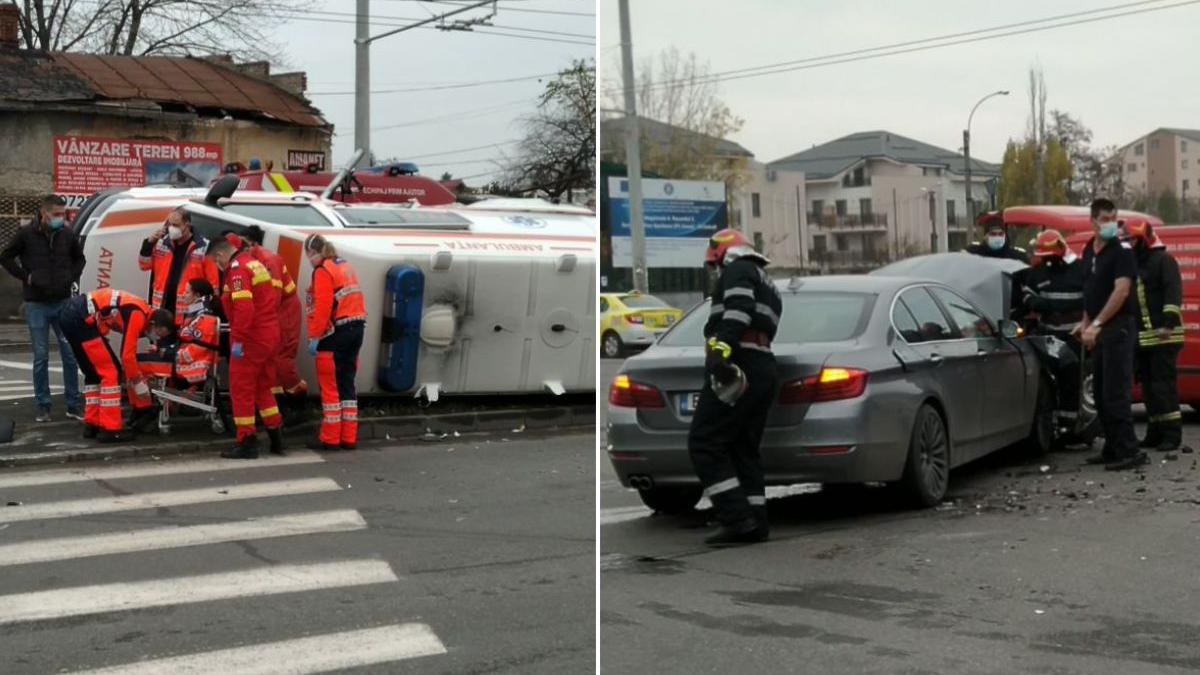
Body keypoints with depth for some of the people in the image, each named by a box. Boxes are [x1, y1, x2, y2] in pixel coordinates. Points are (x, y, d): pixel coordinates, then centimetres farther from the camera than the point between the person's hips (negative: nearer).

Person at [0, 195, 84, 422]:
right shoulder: (26, 234, -6)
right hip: (36, 305, -2)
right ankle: (43, 405, 10)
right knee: (41, 357, 2)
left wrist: (72, 277, 4)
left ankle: (74, 404, 11)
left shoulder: (68, 235, 2)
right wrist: (26, 276, -4)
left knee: (71, 354, 2)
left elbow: (79, 258, 19)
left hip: (64, 303, 2)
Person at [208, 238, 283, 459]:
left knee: (241, 389, 0)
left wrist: (237, 339, -21)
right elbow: (273, 299, 18)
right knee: (263, 387, 17)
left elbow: (244, 308, -24)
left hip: (251, 339, -9)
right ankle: (276, 438, 19)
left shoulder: (238, 269, -14)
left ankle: (247, 442, 2)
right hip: (269, 336, 9)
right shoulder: (254, 263, 16)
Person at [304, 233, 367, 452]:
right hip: (356, 329, 8)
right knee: (347, 384, 12)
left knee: (330, 386, -1)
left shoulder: (323, 271, -10)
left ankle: (330, 438, 2)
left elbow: (322, 307, -18)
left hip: (335, 333, -8)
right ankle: (349, 437, 14)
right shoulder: (346, 267, 16)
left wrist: (314, 337, -15)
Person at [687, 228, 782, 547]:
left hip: (738, 365, -10)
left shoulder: (738, 269, 2)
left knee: (704, 443, -9)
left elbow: (738, 309, -18)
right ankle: (755, 523, 11)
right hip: (763, 371, 10)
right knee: (743, 448, 13)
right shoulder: (767, 285, 31)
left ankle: (738, 521, -15)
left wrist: (722, 349, -30)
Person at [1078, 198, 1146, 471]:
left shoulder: (1122, 251, -9)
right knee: (1100, 393, 11)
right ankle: (1112, 449, 18)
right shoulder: (1088, 252, 15)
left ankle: (1129, 451, -11)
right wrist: (1086, 323, 10)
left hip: (1119, 327, -8)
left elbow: (1121, 291, -18)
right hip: (1099, 330, 8)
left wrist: (1096, 324, -21)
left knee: (1116, 392, -12)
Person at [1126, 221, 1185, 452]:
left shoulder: (1163, 260, -4)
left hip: (1163, 335, -8)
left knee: (1164, 384, -10)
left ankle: (1172, 433, -9)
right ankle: (1155, 432, 13)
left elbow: (1173, 292, -16)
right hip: (1141, 337, 8)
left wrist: (1169, 320, -27)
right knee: (1148, 386, 8)